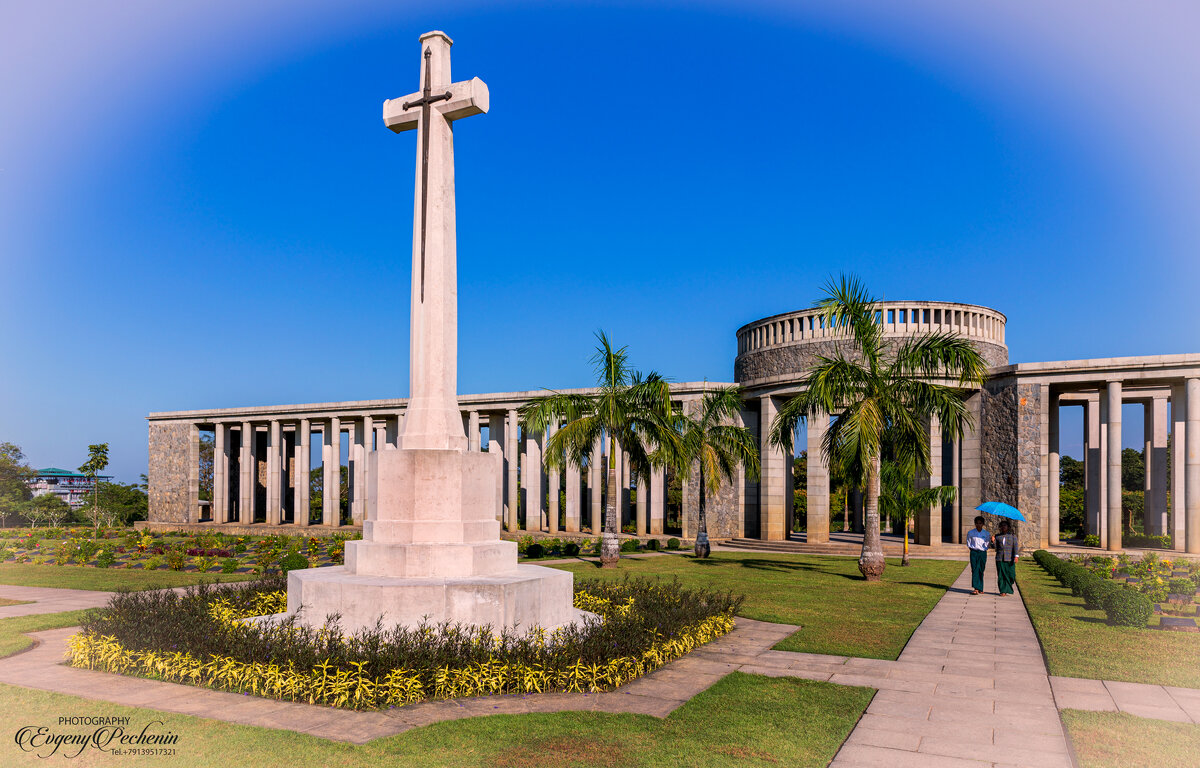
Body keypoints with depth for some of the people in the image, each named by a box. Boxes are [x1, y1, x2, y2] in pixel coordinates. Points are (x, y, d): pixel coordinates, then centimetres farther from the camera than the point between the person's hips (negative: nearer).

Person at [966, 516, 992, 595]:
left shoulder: (987, 533, 3)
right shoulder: (970, 532, 2)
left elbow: (988, 544, 13)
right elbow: (968, 543, 13)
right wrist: (972, 548, 1)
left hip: (983, 553, 1)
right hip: (974, 553, -1)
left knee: (981, 570, 1)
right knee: (975, 570, -8)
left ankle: (980, 588, 12)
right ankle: (976, 588, -12)